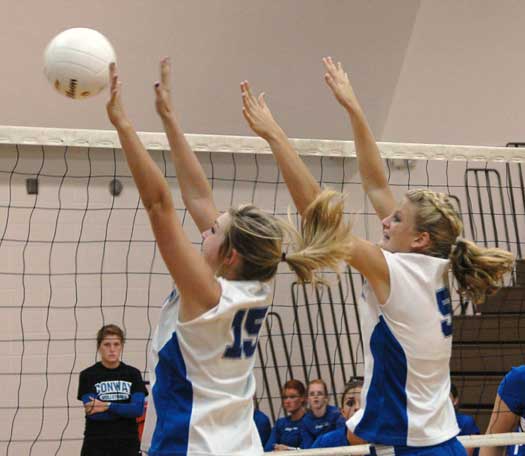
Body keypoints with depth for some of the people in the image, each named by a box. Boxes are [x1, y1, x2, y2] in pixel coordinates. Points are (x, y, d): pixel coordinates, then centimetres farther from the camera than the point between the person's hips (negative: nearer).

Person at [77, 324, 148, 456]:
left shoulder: (133, 374, 5)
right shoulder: (88, 376, -1)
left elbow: (138, 409, -8)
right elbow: (92, 413, -13)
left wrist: (107, 406, -16)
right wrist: (127, 410, -10)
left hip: (127, 445, 2)